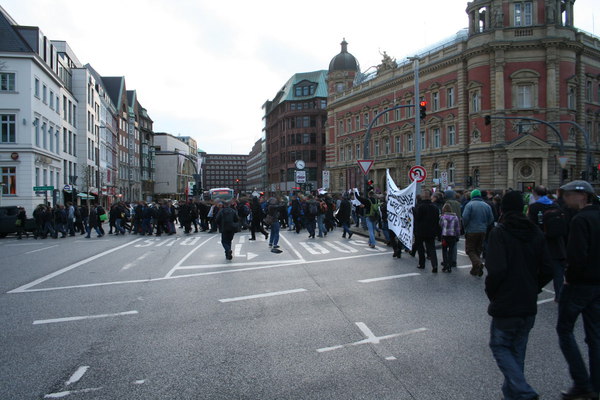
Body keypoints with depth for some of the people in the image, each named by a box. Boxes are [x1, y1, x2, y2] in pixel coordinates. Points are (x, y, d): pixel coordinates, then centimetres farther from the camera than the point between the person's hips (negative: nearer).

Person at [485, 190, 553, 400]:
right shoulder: (536, 233, 3)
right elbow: (547, 270, 2)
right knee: (517, 349, 18)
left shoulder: (499, 233, -15)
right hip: (529, 306, 6)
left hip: (506, 305, -6)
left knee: (500, 346, 9)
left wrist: (491, 293, -7)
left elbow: (497, 269, -23)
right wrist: (533, 289, 14)